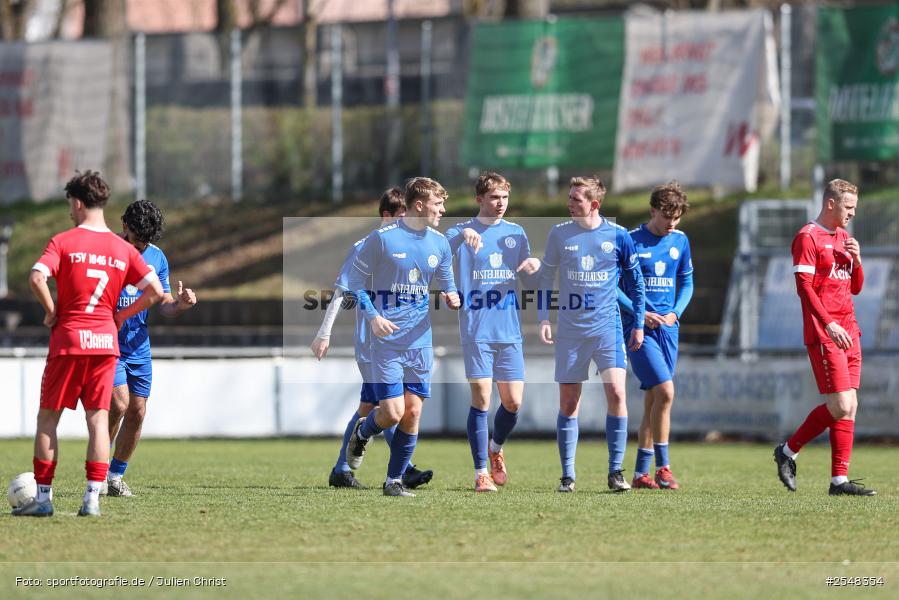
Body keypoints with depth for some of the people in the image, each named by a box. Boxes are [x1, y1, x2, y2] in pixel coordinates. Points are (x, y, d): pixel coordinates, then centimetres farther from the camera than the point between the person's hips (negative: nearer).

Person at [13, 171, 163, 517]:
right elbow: (155, 291, 3)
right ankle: (93, 498, -3)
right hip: (106, 341, 3)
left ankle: (43, 497, 5)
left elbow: (36, 278, -20)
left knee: (48, 417, 6)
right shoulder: (123, 249, 7)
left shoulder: (63, 242, -5)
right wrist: (120, 317, 11)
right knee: (98, 418, 4)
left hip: (68, 340, -3)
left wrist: (50, 310, -5)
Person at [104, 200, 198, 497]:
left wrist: (180, 304, -12)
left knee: (137, 413, 4)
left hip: (139, 347, 5)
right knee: (119, 404, -18)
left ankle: (116, 475, 18)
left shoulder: (157, 257, 7)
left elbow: (164, 304, 10)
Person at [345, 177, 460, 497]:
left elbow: (446, 287, 16)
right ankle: (361, 433, 24)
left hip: (420, 341, 5)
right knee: (392, 413, -11)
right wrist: (372, 316, -17)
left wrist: (452, 299, -8)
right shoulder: (383, 238, -9)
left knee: (412, 413, 2)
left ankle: (394, 480, 15)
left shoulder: (440, 243, 7)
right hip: (387, 340, -5)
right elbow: (356, 279, -3)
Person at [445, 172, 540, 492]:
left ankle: (495, 448, 31)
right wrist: (464, 234, -41)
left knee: (513, 402, 2)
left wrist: (534, 265, -10)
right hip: (476, 330, -4)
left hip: (510, 330, 4)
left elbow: (528, 269, 14)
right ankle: (481, 472, -2)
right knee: (481, 399, -8)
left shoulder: (516, 233, 13)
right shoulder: (462, 231, 0)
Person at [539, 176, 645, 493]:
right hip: (570, 330, 1)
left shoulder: (617, 236, -1)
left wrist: (638, 324, 7)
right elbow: (546, 277, 11)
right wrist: (543, 318, 3)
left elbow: (635, 280, 9)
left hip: (608, 327, -1)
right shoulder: (559, 234, 2)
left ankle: (616, 472, -7)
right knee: (568, 402, 2)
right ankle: (567, 475, 10)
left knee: (616, 392, -15)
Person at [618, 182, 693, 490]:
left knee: (653, 400, 7)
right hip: (638, 327, -5)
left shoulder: (680, 241, 8)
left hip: (667, 327, 5)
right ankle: (662, 466, -9)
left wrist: (676, 313, 1)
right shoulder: (631, 241, -7)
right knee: (665, 390, -18)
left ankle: (641, 472, 14)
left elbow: (686, 282, 18)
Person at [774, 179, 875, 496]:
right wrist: (829, 324, -23)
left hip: (848, 333, 8)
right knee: (841, 406, -13)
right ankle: (788, 451, 4)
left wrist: (856, 260, 2)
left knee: (849, 407, 2)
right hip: (823, 336, -8)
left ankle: (839, 480, 2)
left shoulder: (843, 238, 19)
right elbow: (804, 286, -14)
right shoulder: (808, 238, -7)